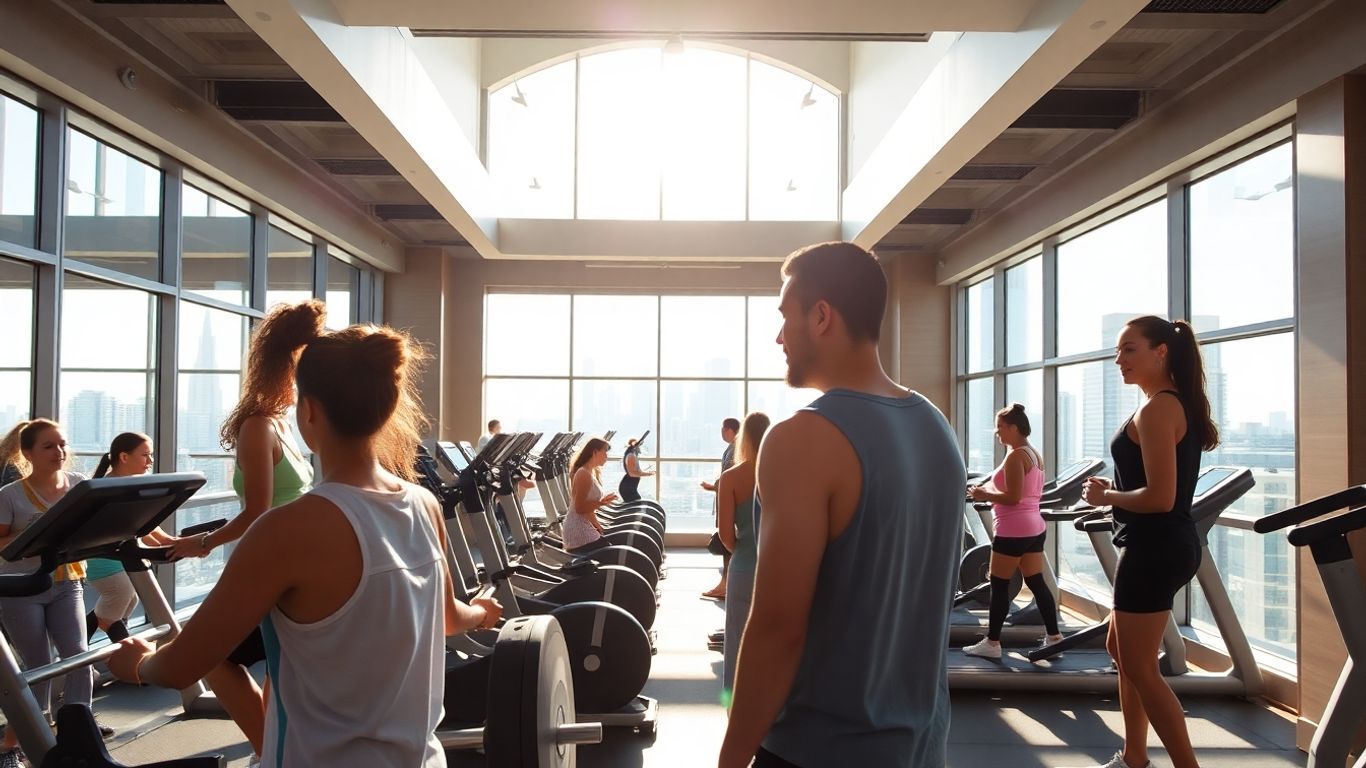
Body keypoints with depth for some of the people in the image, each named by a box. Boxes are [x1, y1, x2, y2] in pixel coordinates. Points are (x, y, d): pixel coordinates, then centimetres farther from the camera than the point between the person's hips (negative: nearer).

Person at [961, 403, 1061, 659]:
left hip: (1013, 530, -10)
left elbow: (1013, 497, -20)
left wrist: (984, 494, -9)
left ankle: (992, 643, 4)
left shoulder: (1015, 456, -15)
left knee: (999, 586, -2)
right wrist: (992, 490, 16)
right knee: (1037, 582, 12)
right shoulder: (1034, 454, 15)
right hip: (1033, 527, 10)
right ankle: (1053, 637, 15)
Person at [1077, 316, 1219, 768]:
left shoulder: (1155, 410, -18)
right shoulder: (1181, 405, 13)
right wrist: (1115, 490, 13)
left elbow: (1160, 497, -24)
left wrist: (1106, 497, -10)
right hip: (1171, 544, 11)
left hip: (1154, 548, -11)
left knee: (1139, 668, 0)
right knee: (1120, 649, 21)